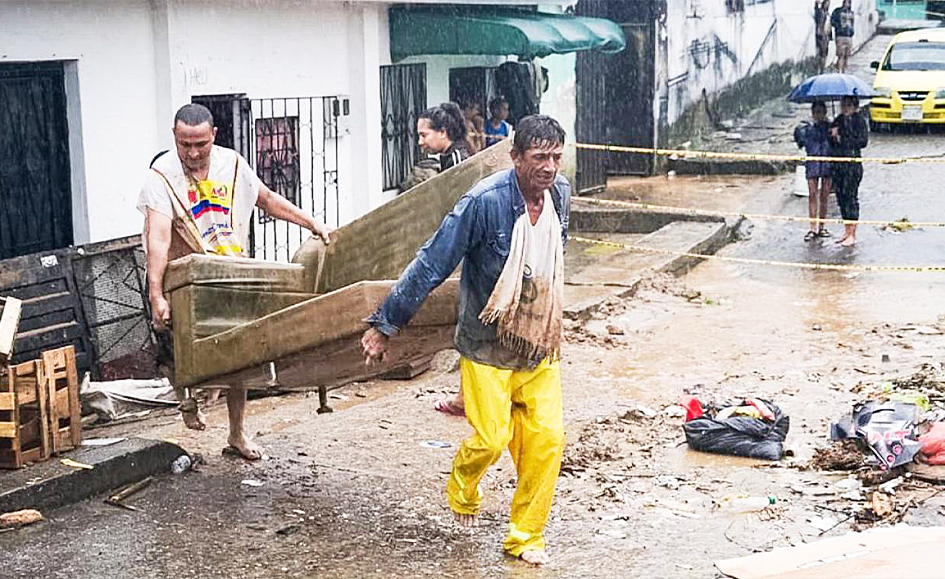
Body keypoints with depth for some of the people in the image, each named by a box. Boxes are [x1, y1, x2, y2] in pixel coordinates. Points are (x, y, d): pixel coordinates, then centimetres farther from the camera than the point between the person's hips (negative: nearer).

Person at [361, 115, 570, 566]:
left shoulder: (560, 194, -2)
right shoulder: (485, 202, -22)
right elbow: (431, 265, -18)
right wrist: (384, 325, -15)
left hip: (540, 345, 5)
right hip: (488, 345, -5)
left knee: (547, 439, -1)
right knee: (492, 438, -6)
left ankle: (525, 538, 16)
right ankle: (461, 490, 30)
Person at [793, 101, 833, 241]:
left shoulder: (830, 127, 5)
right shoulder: (806, 128, 3)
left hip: (827, 163, 1)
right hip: (812, 164, -1)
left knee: (824, 196, 5)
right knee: (813, 195, -6)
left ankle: (821, 227, 15)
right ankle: (813, 228, -4)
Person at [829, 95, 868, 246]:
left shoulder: (859, 120, -4)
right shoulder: (838, 120, 14)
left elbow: (863, 141, -12)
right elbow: (831, 140, 17)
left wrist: (842, 140, -11)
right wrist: (832, 135, -5)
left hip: (853, 163, -6)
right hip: (838, 163, 7)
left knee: (851, 196, -6)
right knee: (841, 196, 8)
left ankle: (852, 234, -1)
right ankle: (847, 231, 17)